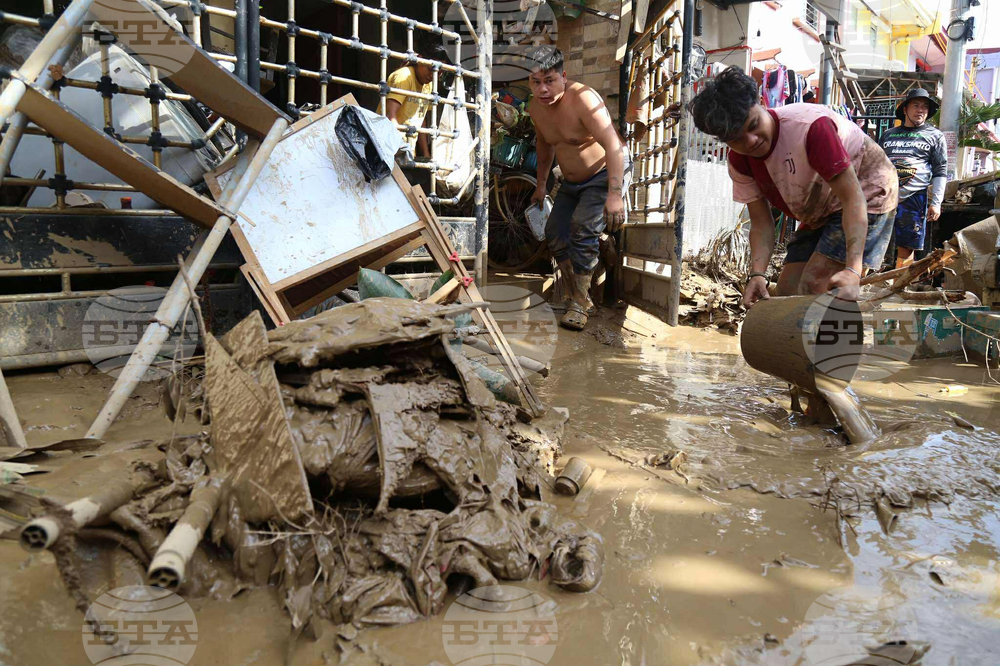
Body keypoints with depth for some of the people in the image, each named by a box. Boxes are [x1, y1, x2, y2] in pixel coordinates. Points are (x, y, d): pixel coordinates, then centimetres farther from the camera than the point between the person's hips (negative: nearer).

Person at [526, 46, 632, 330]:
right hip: (572, 182, 8)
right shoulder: (535, 107, -4)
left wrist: (614, 195, -42)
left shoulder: (582, 98, -28)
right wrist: (541, 185, 22)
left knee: (583, 229, -25)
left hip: (607, 174, -8)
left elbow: (614, 146, -34)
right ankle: (576, 297, 17)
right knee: (555, 234, 2)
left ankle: (580, 304, -14)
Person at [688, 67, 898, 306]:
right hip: (820, 215, 7)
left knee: (813, 288, -21)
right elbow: (761, 224, -11)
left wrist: (853, 270, -44)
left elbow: (852, 198, -33)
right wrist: (757, 274, -31)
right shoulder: (739, 161, -10)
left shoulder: (811, 126, -32)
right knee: (787, 293, 0)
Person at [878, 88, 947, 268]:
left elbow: (940, 172, 5)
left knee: (905, 246, -1)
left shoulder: (935, 136, 10)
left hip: (914, 199, -2)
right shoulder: (889, 135, 18)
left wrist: (935, 203, -4)